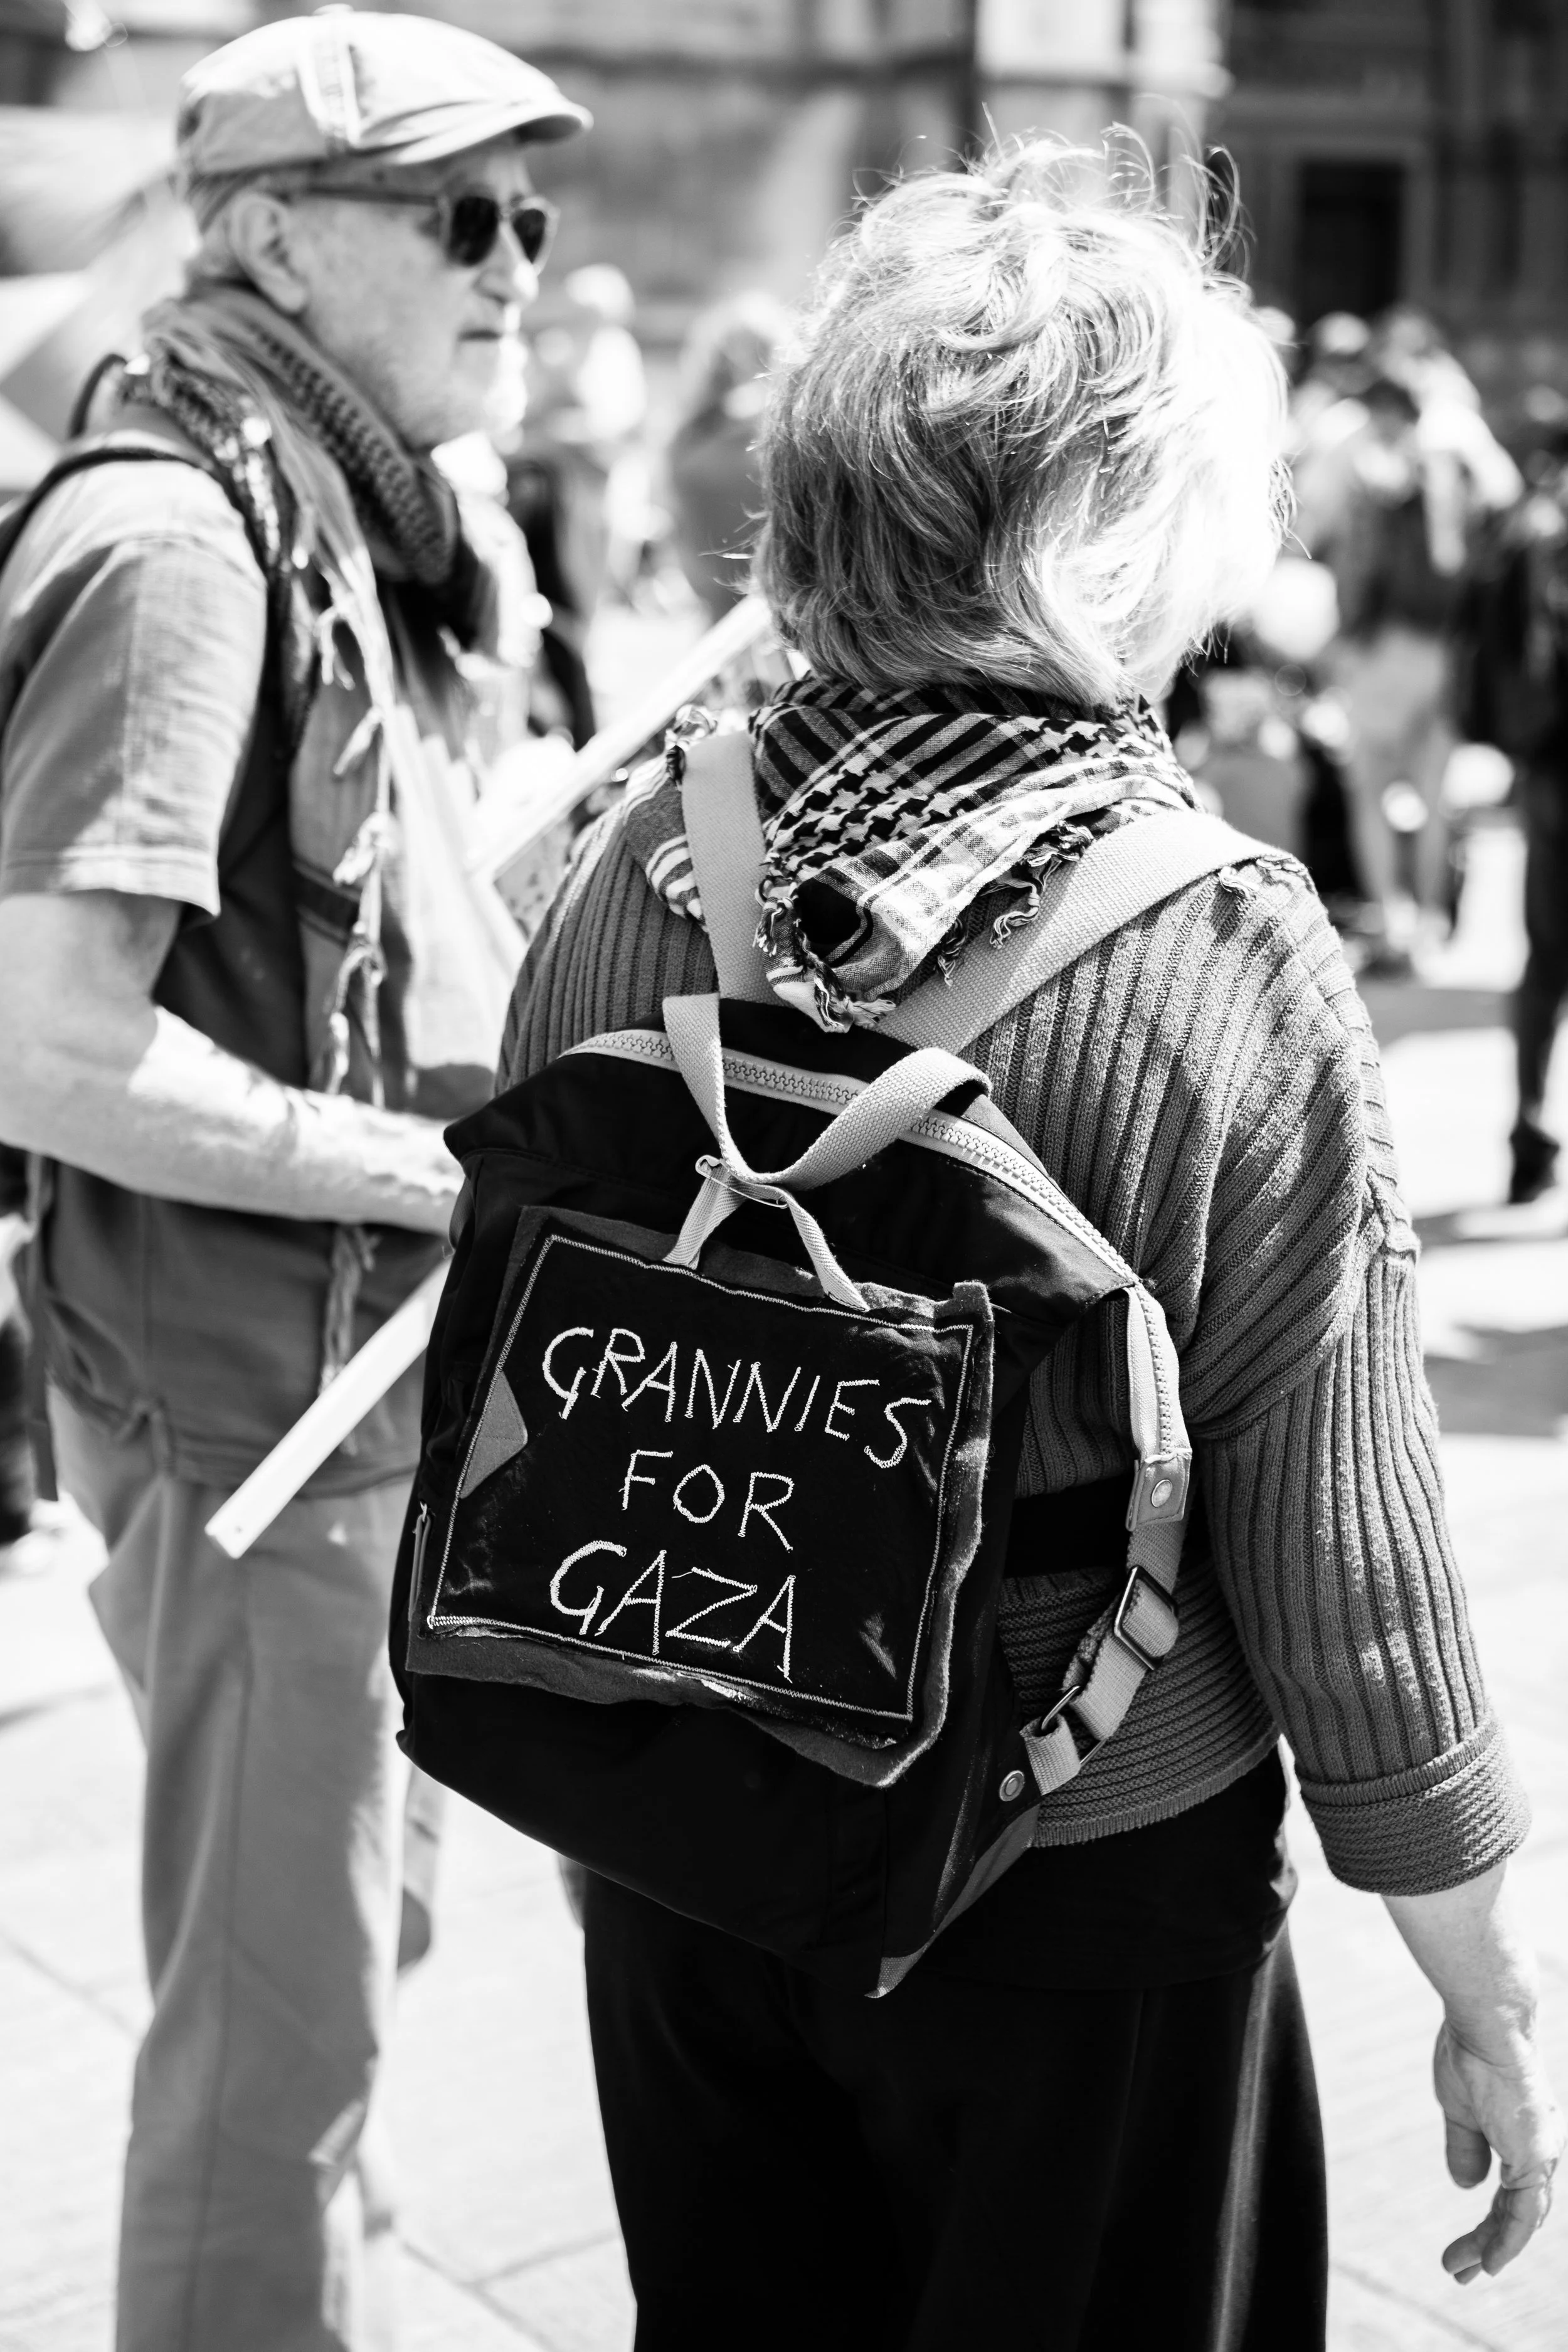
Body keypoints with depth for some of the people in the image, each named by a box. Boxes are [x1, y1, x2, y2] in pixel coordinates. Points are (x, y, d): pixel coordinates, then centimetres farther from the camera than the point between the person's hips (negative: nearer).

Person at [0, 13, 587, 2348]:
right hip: (257, 1390, -9)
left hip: (370, 1366, 9)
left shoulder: (348, 518, 10)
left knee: (340, 1947, 25)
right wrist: (458, 1171, -20)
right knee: (280, 2017, 6)